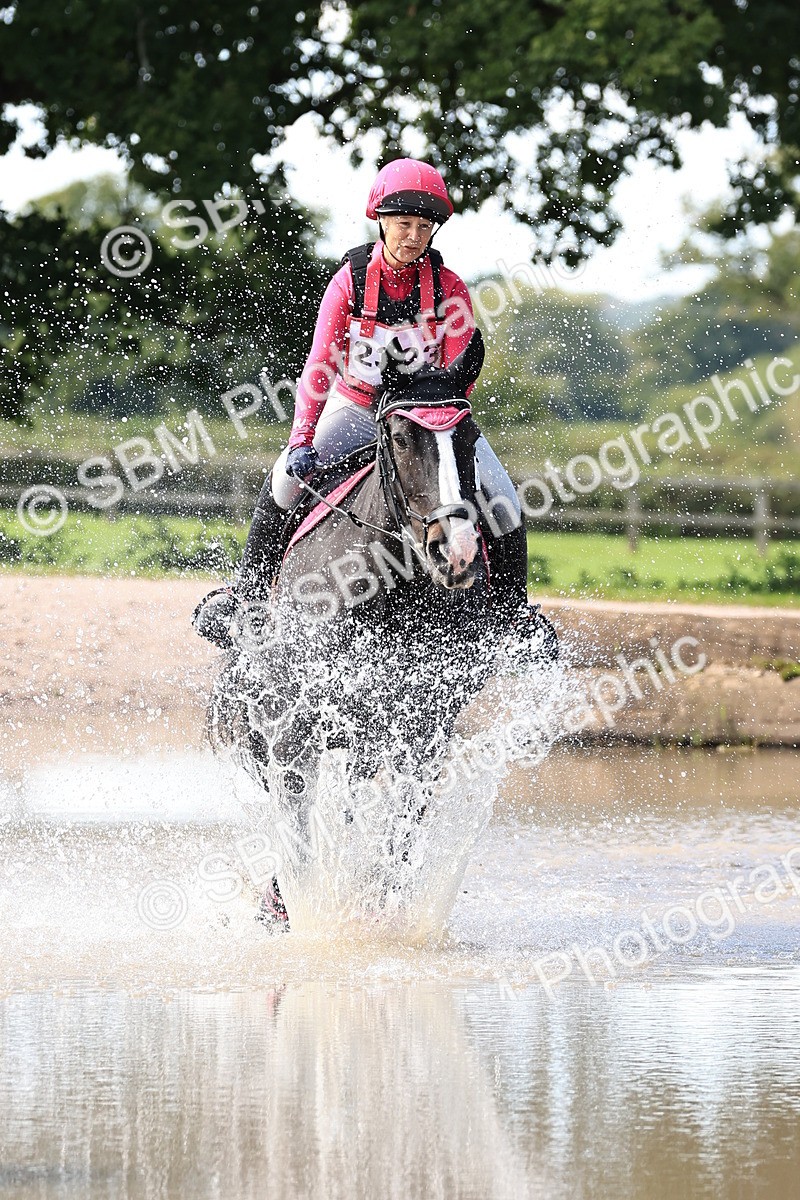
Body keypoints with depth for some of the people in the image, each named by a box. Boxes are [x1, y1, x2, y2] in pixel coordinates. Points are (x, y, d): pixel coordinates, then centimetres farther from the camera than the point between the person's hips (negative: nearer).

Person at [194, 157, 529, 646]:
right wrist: (303, 439, -29)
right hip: (355, 408, -1)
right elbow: (320, 364, -17)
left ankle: (512, 610, 6)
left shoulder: (450, 288, -12)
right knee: (288, 476, -24)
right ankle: (245, 591, -10)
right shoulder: (351, 280, -14)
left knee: (500, 497, -14)